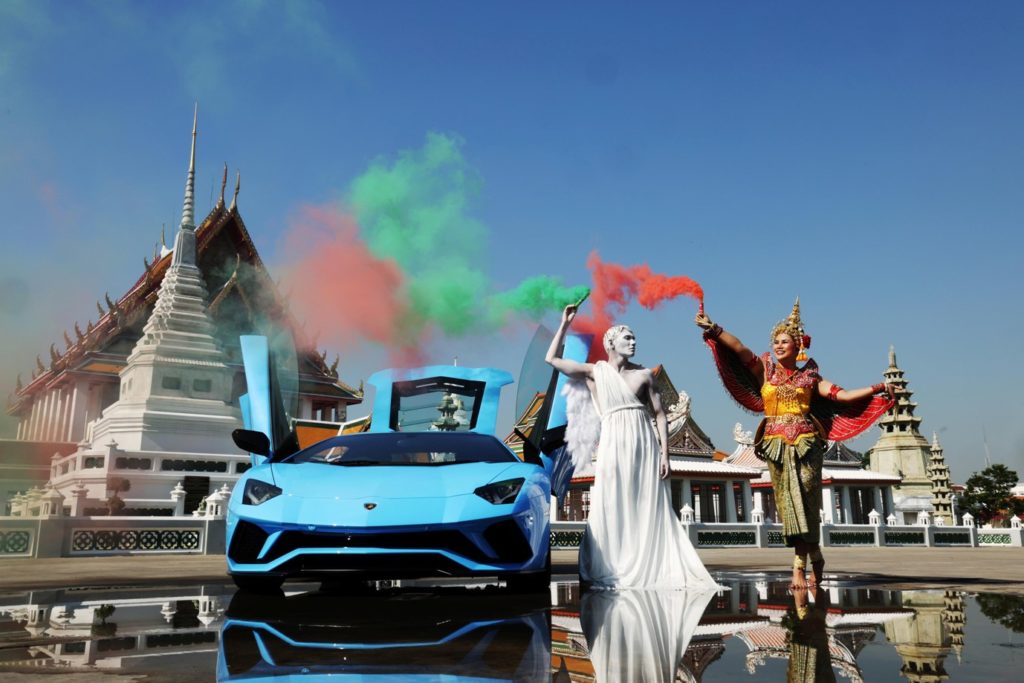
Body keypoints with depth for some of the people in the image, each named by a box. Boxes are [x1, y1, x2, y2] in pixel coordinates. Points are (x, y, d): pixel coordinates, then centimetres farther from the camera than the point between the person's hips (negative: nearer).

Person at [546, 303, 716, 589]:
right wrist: (565, 324, 4)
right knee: (612, 510, -3)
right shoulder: (595, 372, 7)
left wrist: (664, 454, -1)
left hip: (645, 445, 2)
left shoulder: (644, 374, 9)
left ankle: (653, 570, 9)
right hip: (613, 445, -1)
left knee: (650, 511, 3)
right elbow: (552, 359, 5)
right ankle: (607, 573, 4)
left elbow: (660, 414, 7)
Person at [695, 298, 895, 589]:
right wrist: (713, 329, -17)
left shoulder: (809, 376, 10)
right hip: (776, 444, 1)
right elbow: (739, 349, -5)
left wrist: (877, 389, 0)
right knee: (787, 503, 1)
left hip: (806, 442, -1)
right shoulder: (765, 370, 8)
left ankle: (799, 566, 1)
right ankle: (815, 556, 15)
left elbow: (842, 395, 7)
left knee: (804, 502, -6)